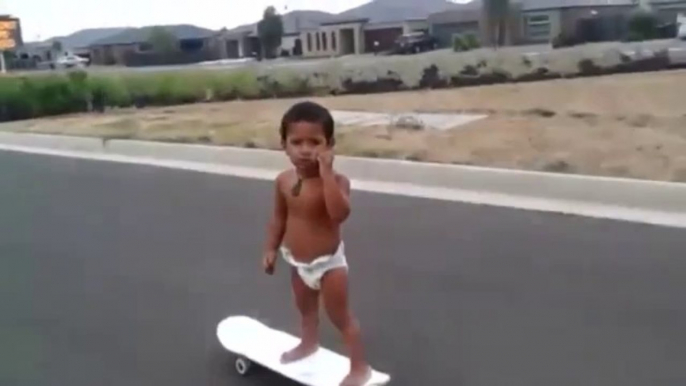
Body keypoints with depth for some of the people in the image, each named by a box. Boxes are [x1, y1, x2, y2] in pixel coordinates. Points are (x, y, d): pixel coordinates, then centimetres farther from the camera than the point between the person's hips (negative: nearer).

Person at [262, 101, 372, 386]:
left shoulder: (336, 180, -25)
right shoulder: (283, 181, -9)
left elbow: (340, 213, -43)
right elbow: (279, 217, 5)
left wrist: (326, 172, -43)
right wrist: (271, 248, 6)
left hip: (328, 261, -6)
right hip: (298, 262, 6)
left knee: (340, 317, 7)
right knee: (305, 308, 29)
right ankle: (309, 343, 56)